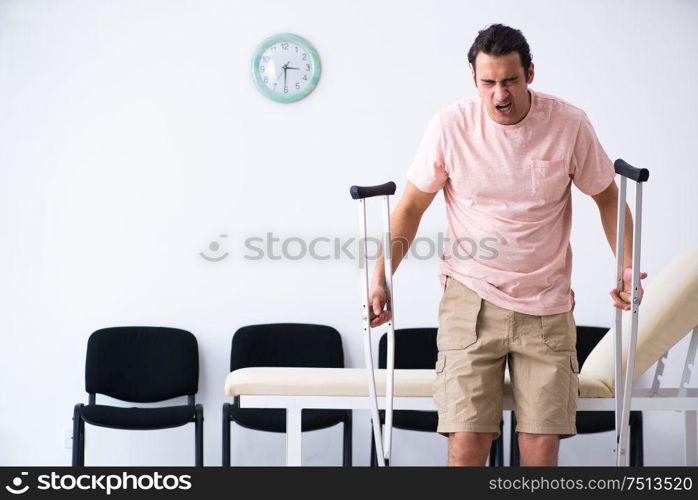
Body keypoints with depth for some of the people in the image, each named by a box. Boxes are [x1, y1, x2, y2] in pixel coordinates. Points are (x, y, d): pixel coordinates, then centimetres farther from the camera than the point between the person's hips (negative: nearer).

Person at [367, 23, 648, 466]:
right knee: (468, 441, -9)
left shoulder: (570, 125, -4)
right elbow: (412, 205, 5)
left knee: (542, 445, -2)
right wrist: (381, 279, -2)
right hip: (472, 299, -1)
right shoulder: (451, 126, -5)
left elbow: (607, 196, 11)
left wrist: (627, 265, -2)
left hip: (546, 304, 1)